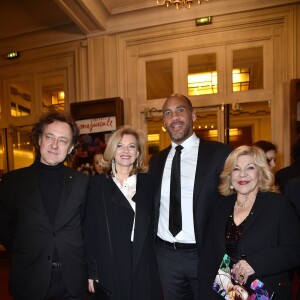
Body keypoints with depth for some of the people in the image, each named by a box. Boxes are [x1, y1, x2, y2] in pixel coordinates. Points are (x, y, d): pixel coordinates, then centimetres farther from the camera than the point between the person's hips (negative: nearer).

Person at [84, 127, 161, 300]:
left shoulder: (147, 182, 2)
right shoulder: (98, 183, -3)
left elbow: (153, 224, 4)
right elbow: (90, 229, -2)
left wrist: (156, 263, 1)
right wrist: (91, 271, -3)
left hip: (144, 267, 2)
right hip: (109, 268, -1)